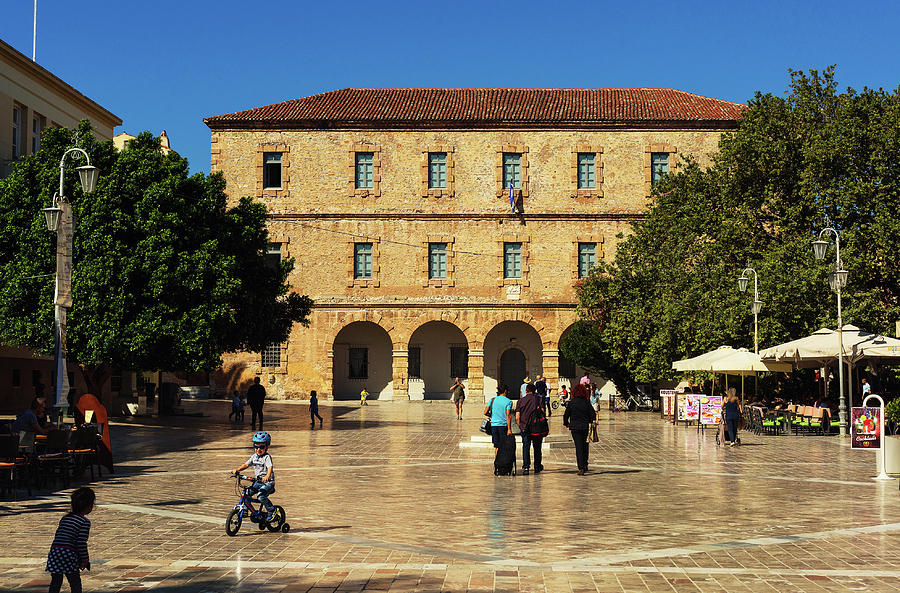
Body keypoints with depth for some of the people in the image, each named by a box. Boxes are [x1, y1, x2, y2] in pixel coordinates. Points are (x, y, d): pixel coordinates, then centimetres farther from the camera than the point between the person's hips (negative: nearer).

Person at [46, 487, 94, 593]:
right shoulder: (85, 522, -4)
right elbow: (81, 543, -10)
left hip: (54, 552, 6)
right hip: (69, 554, -6)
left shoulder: (65, 518, 17)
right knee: (75, 584, 5)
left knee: (55, 582, 16)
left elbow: (58, 536, 19)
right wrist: (84, 559, 3)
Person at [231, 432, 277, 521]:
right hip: (258, 481, 7)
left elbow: (270, 467, -27)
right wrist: (237, 470, -6)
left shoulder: (267, 457, -13)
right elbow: (246, 464, 11)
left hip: (268, 483, -7)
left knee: (261, 496, -29)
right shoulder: (254, 456, 9)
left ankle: (272, 511, -14)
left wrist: (267, 476, -46)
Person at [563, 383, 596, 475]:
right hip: (585, 427, 2)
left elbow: (566, 415, -4)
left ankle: (581, 468, -4)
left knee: (578, 447, 0)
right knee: (584, 446, 20)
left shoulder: (571, 403, -8)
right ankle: (585, 465, 21)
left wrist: (566, 423, 15)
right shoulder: (586, 402, -4)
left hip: (575, 427, -2)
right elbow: (593, 415, -3)